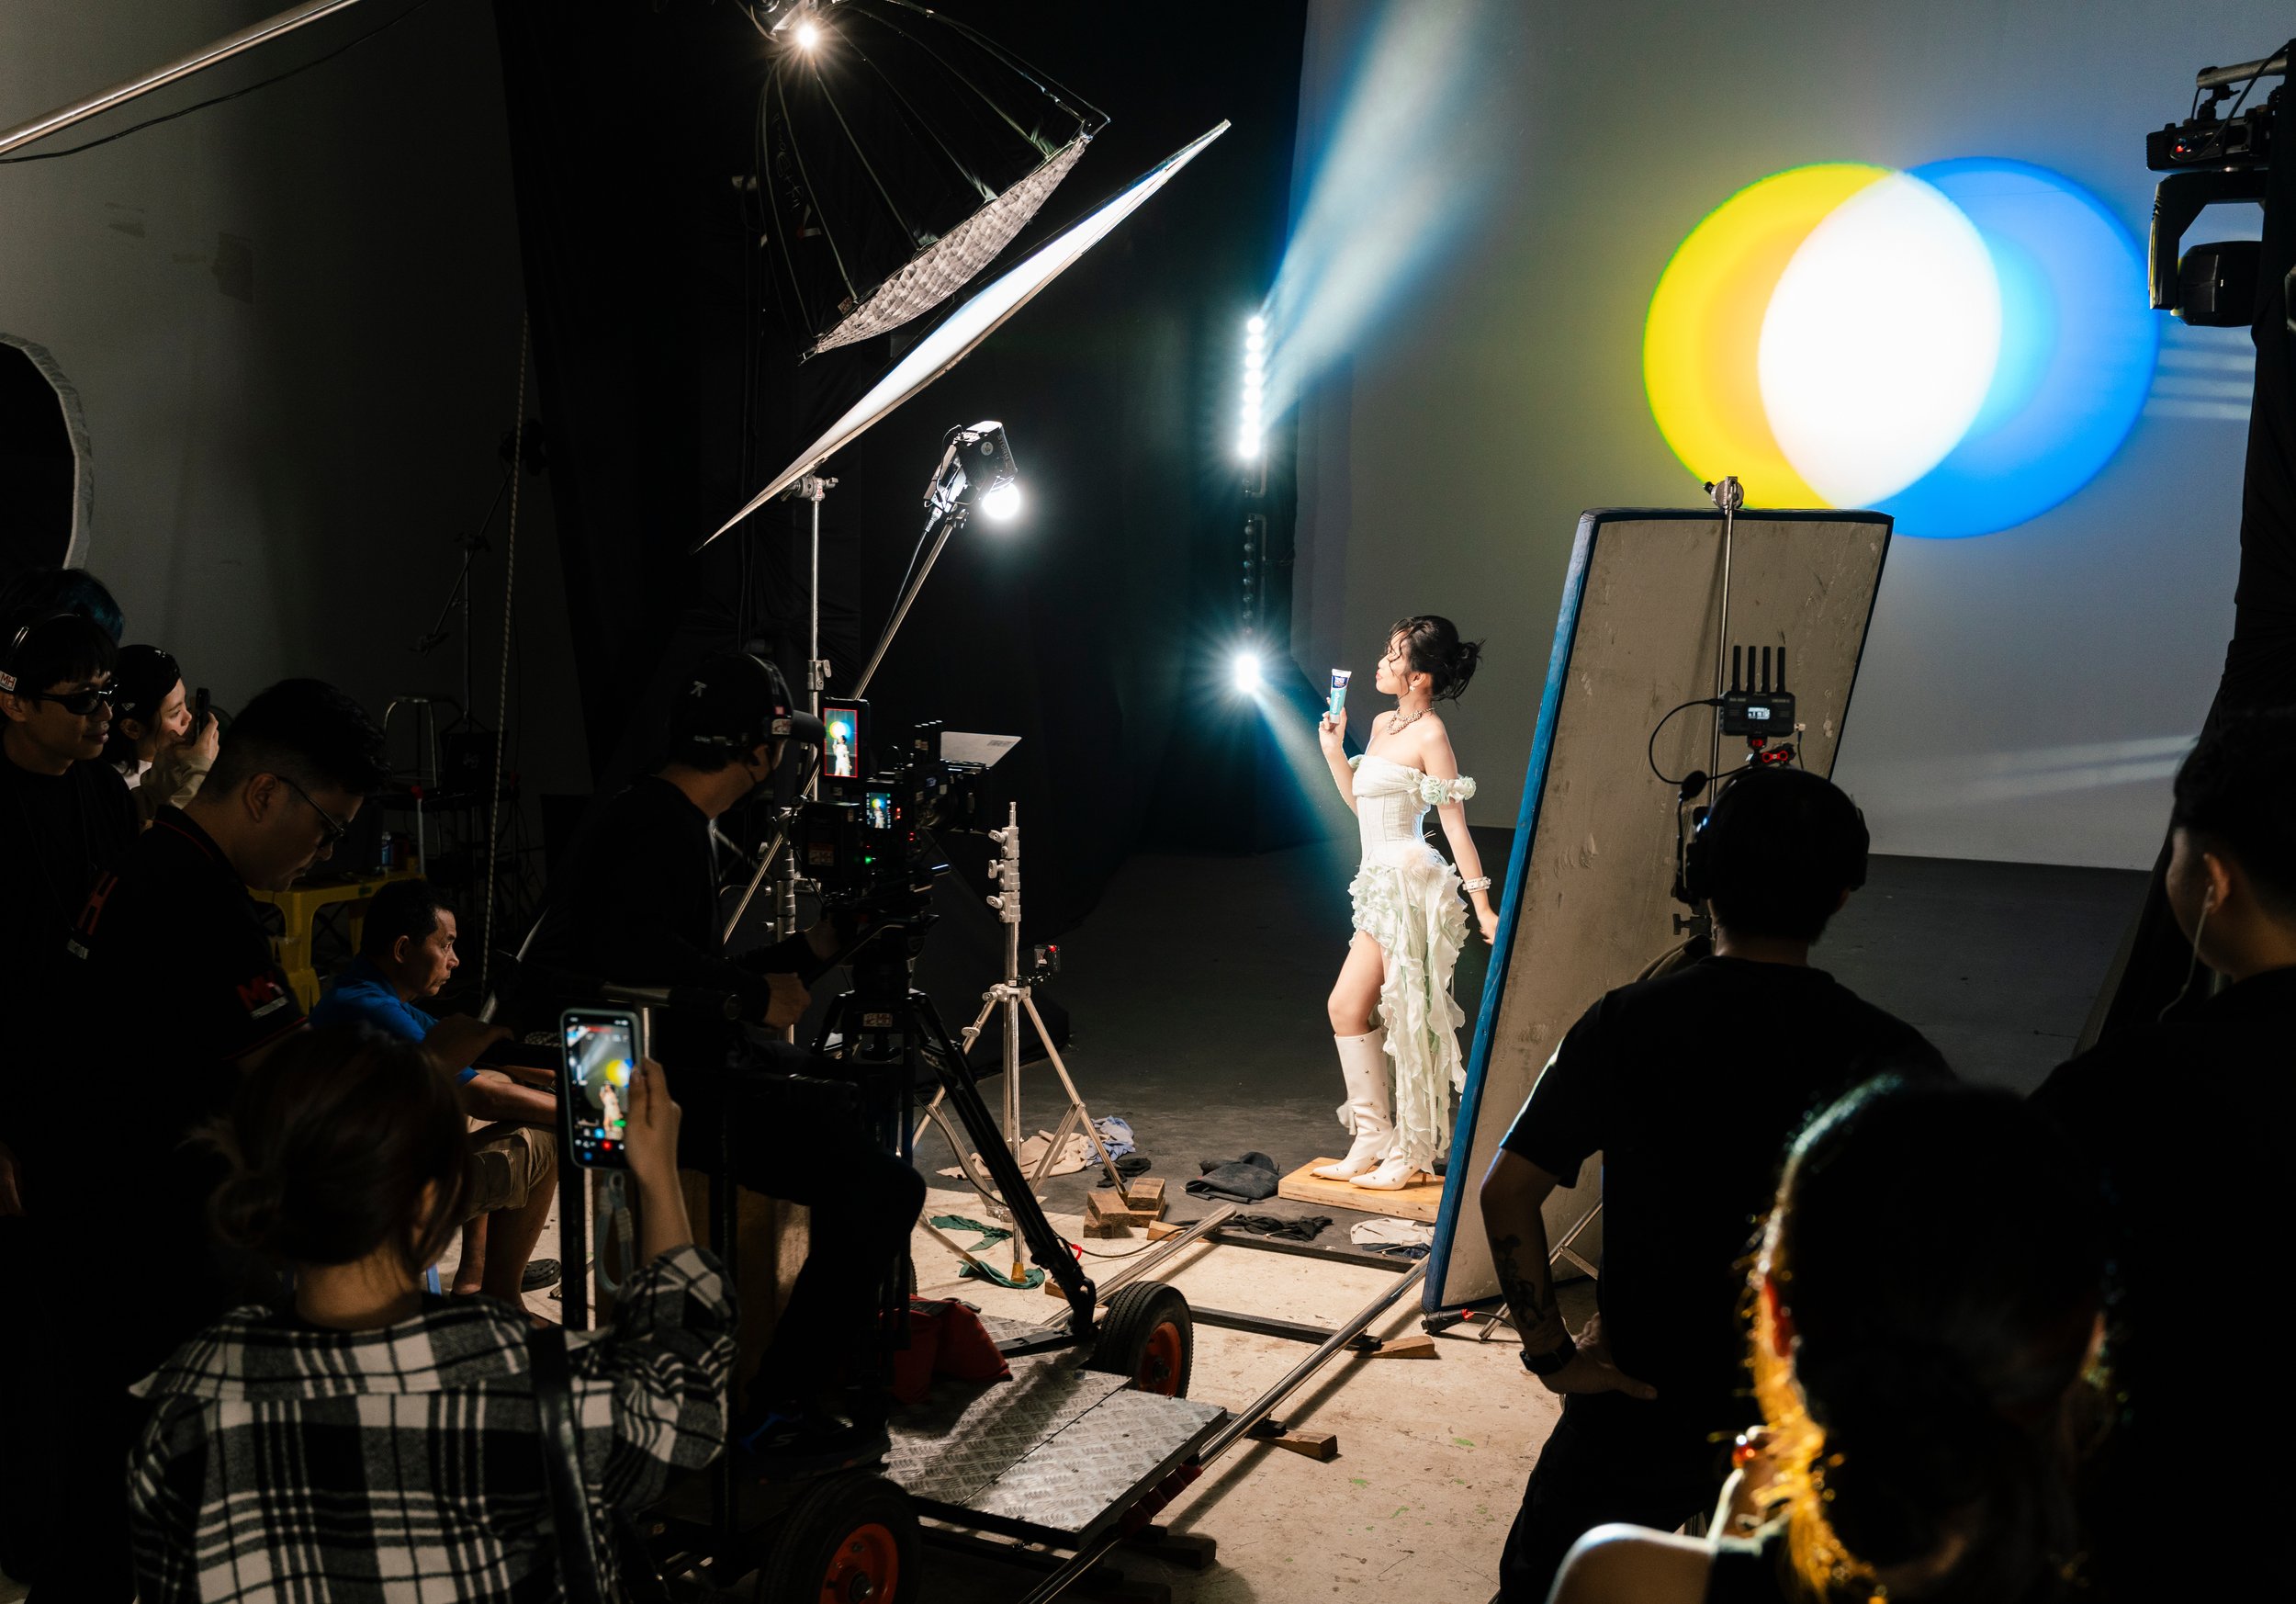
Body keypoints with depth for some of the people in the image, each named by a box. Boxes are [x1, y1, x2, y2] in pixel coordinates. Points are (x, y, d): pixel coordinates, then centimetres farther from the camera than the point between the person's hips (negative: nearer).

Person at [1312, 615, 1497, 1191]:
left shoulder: (1430, 735, -12)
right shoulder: (1383, 724, 13)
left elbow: (1456, 826, -13)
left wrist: (1483, 906, -15)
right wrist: (1333, 751, 11)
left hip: (1412, 884, -9)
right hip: (1382, 885, 9)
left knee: (1407, 1019, -2)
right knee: (1345, 1007, 9)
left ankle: (1411, 1154, 9)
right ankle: (1373, 1142, 18)